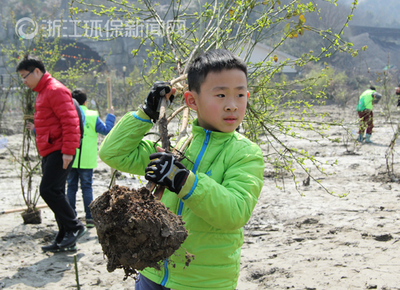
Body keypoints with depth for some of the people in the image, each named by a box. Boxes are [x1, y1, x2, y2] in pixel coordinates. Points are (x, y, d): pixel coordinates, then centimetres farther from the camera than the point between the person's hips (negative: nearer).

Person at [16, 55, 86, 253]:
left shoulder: (55, 90, -11)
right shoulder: (42, 93, 20)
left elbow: (70, 121, -19)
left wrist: (68, 150, -23)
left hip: (59, 152, -10)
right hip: (49, 152, 10)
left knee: (49, 190, -15)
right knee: (54, 193, 9)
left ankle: (74, 227, -4)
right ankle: (64, 240, 14)